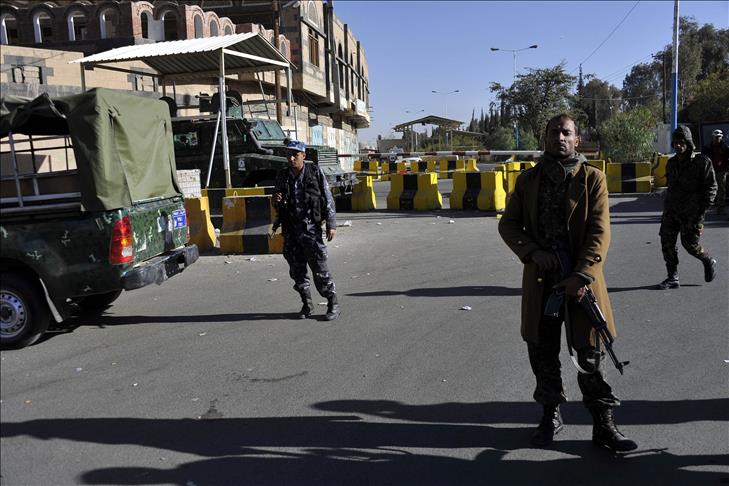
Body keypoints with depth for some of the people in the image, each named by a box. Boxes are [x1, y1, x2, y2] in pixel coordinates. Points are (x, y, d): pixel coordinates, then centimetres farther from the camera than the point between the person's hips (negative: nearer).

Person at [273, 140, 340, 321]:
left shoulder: (315, 173, -2)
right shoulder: (282, 176, 8)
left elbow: (328, 200, -1)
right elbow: (276, 205, 17)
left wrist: (331, 224, -6)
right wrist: (276, 200, -7)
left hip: (311, 228, -4)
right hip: (290, 230, 4)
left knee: (320, 269, -5)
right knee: (297, 270, 9)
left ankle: (333, 304, 7)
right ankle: (307, 304, 23)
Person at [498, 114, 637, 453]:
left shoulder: (592, 178, -1)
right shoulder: (528, 179, 8)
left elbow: (599, 232, -7)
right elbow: (508, 224, 8)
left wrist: (582, 275, -18)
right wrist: (532, 252, -9)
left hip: (581, 278, -3)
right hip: (541, 279, 3)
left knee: (589, 355, 5)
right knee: (542, 353, 12)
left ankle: (603, 425, 21)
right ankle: (551, 416, 31)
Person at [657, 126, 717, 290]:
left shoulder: (702, 162, -8)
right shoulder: (671, 163, 8)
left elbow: (711, 187, -7)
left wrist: (702, 210, -13)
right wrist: (668, 206, 16)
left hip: (691, 212, -5)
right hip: (671, 210, 5)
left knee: (690, 244, -2)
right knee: (667, 242, -1)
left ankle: (709, 262, 30)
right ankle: (673, 278, 8)